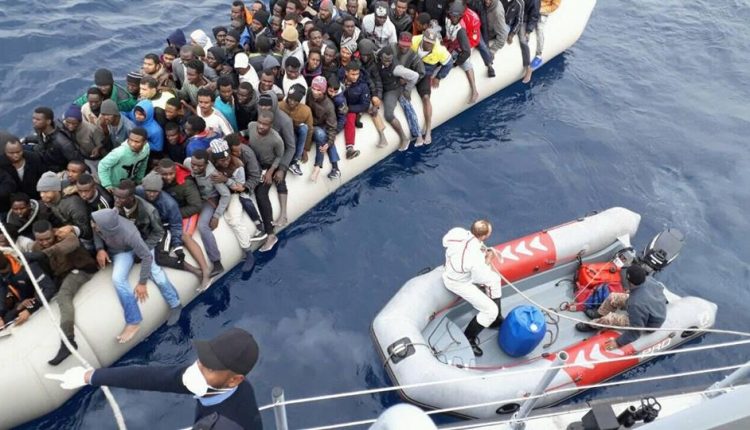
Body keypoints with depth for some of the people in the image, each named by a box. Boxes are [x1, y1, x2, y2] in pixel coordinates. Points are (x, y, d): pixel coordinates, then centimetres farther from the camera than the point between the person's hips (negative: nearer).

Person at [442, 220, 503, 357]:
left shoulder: (459, 233, -24)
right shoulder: (476, 258, -38)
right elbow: (482, 278, -20)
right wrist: (486, 262, -4)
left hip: (452, 268, 8)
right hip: (459, 283, -8)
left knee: (495, 279, 21)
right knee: (490, 310, -3)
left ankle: (496, 319, 36)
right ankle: (467, 339, 15)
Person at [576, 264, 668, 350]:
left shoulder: (636, 304, -43)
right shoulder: (649, 279, -23)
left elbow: (636, 331, -31)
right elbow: (661, 287, 4)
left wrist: (618, 342, -19)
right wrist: (632, 291, 10)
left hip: (648, 324, -7)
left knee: (609, 319, -12)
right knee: (612, 297, 5)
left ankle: (592, 325, 21)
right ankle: (599, 313, 33)